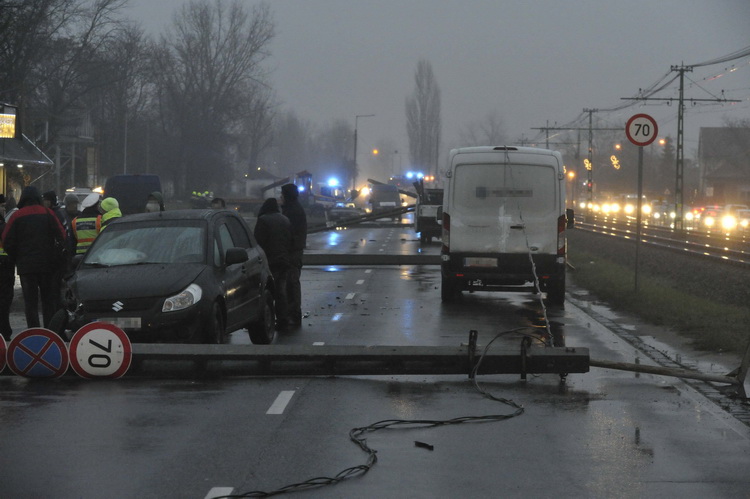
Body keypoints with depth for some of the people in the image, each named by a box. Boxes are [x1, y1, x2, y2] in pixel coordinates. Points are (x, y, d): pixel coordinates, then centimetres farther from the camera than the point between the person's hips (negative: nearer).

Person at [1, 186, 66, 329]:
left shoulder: (17, 216, -2)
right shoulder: (48, 214, 1)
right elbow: (61, 236, -4)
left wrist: (17, 259, 8)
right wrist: (56, 259, 7)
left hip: (26, 265, -1)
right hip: (47, 264, 1)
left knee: (30, 301, 2)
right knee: (48, 300, 10)